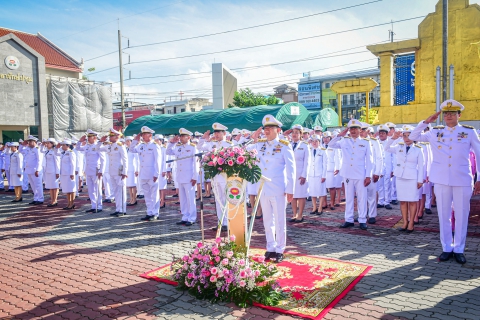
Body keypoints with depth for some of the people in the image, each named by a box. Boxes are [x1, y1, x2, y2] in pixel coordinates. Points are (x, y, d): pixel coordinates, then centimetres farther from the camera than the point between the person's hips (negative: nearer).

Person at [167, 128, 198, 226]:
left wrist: (195, 177, -13)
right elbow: (168, 152, 17)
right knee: (182, 199, 11)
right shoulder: (178, 147, 11)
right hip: (180, 177, 6)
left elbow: (195, 163, -8)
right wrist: (172, 142, 3)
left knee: (190, 198, -2)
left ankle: (191, 219, 6)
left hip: (189, 177, -6)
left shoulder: (192, 147, -5)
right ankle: (185, 218, 20)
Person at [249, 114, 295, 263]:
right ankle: (270, 248, 25)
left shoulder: (285, 146, -5)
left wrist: (290, 190, -9)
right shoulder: (259, 144, 7)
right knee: (267, 221, 13)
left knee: (279, 221, 5)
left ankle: (280, 250, 16)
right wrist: (253, 139, -1)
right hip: (263, 189, 5)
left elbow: (291, 169, -6)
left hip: (278, 190, -5)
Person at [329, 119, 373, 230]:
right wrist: (340, 135, -11)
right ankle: (349, 220, 17)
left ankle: (362, 221, 12)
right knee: (349, 198, 9)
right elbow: (331, 145, -3)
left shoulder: (365, 143, 4)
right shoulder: (344, 142, 8)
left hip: (361, 176, -2)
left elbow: (369, 161, 2)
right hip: (348, 175, 2)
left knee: (362, 198, 2)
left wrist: (368, 176, -4)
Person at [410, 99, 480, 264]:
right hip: (441, 180, 1)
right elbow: (413, 137, 10)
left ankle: (459, 249, 19)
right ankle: (447, 248, 20)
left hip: (462, 180, -1)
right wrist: (426, 122, -1)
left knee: (461, 215, 6)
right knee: (444, 215, 7)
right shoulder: (435, 132, 6)